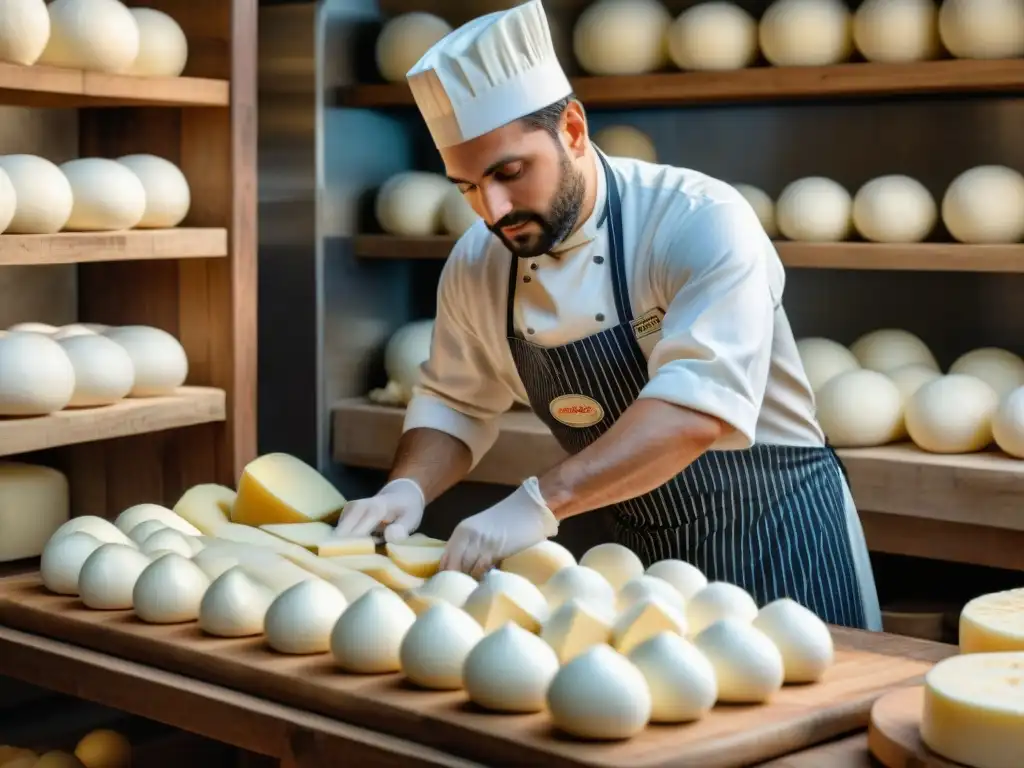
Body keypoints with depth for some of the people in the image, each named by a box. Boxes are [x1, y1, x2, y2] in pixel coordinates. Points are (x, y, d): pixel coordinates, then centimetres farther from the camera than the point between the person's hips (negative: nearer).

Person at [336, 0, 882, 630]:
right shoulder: (476, 265, -5)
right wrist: (408, 487, -12)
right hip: (645, 551, 5)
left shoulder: (701, 222, -24)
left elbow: (700, 404, -35)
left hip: (778, 534, -5)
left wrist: (541, 502, -44)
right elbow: (456, 404, 8)